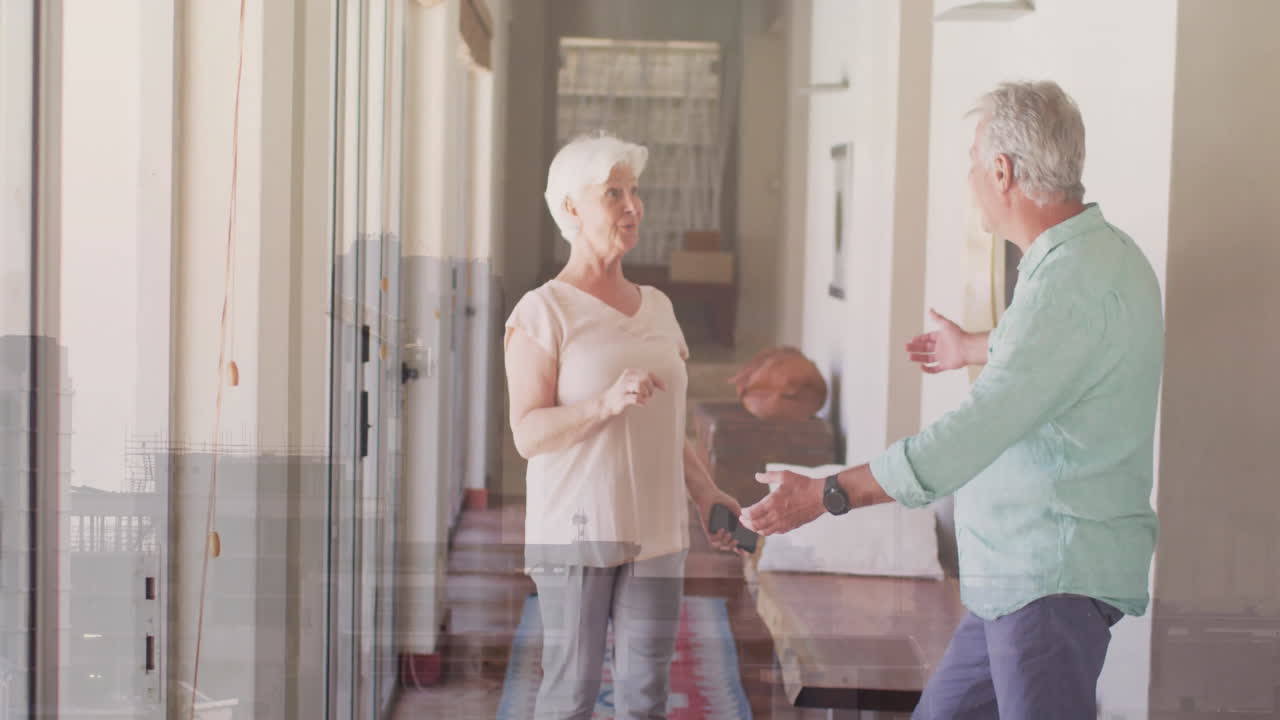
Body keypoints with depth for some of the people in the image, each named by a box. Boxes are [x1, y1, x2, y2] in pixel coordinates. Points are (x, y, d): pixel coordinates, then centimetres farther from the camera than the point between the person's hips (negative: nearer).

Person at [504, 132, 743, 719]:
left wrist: (706, 493, 5)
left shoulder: (656, 307, 13)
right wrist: (609, 402, -27)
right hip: (574, 532, -5)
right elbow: (528, 434, -13)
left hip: (653, 532, 6)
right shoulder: (542, 313, -6)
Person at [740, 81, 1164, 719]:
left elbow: (978, 427, -31)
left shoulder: (1075, 282, -23)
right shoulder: (1097, 256, 12)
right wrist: (973, 348, 57)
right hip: (1017, 571, 11)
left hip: (1056, 576, -11)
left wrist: (825, 494, -30)